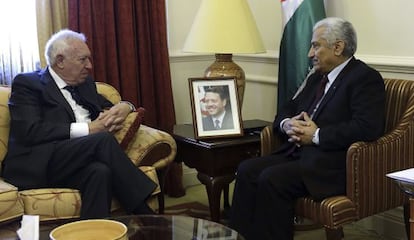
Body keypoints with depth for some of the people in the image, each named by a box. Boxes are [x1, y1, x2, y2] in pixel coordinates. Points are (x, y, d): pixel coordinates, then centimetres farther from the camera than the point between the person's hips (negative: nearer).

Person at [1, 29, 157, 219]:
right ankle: (146, 216, -25)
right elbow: (30, 131, -11)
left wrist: (125, 107, 3)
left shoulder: (85, 83, 24)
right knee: (104, 139, -28)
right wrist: (88, 129, -16)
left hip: (79, 163, 5)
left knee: (100, 171, -32)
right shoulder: (27, 83, 3)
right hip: (39, 166, -5)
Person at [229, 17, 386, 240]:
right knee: (247, 169, -11)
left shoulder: (366, 78, -7)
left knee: (272, 179, -26)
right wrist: (287, 124, 0)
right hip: (298, 152, 8)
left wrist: (316, 135, -17)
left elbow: (367, 128, -21)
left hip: (334, 163, -8)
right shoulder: (317, 77, 19)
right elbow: (287, 110, 25)